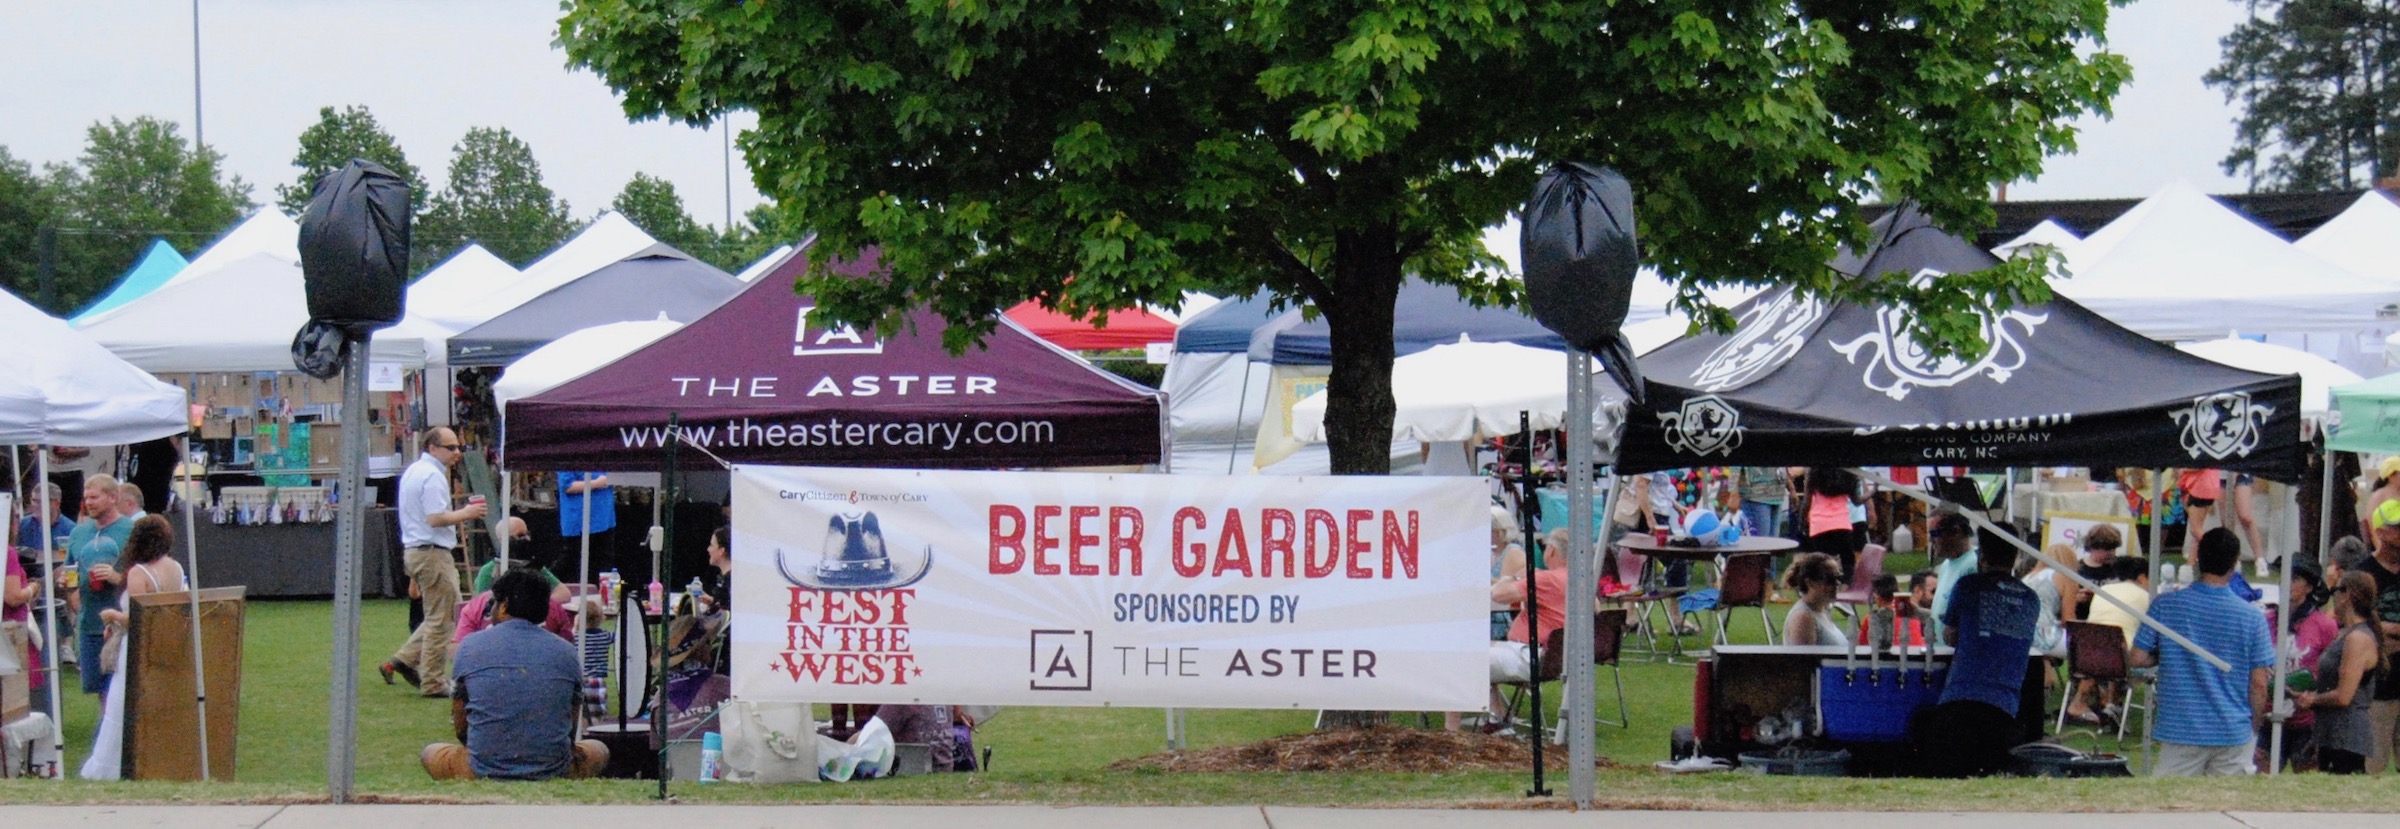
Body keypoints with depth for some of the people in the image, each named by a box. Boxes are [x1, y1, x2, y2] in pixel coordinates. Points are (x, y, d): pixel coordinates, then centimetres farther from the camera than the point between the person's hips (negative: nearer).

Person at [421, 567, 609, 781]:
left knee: (430, 754, 31)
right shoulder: (566, 652, 5)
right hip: (553, 772, 1)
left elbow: (460, 726, 9)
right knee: (598, 750, 34)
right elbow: (570, 728, 12)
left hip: (485, 772, -1)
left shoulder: (470, 646, 2)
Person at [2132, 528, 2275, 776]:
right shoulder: (2251, 617, -4)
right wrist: (2254, 728, 13)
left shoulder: (2165, 606, -4)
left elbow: (2138, 658, -1)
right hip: (2234, 734, 0)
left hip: (2179, 729, 0)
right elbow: (2259, 684, -1)